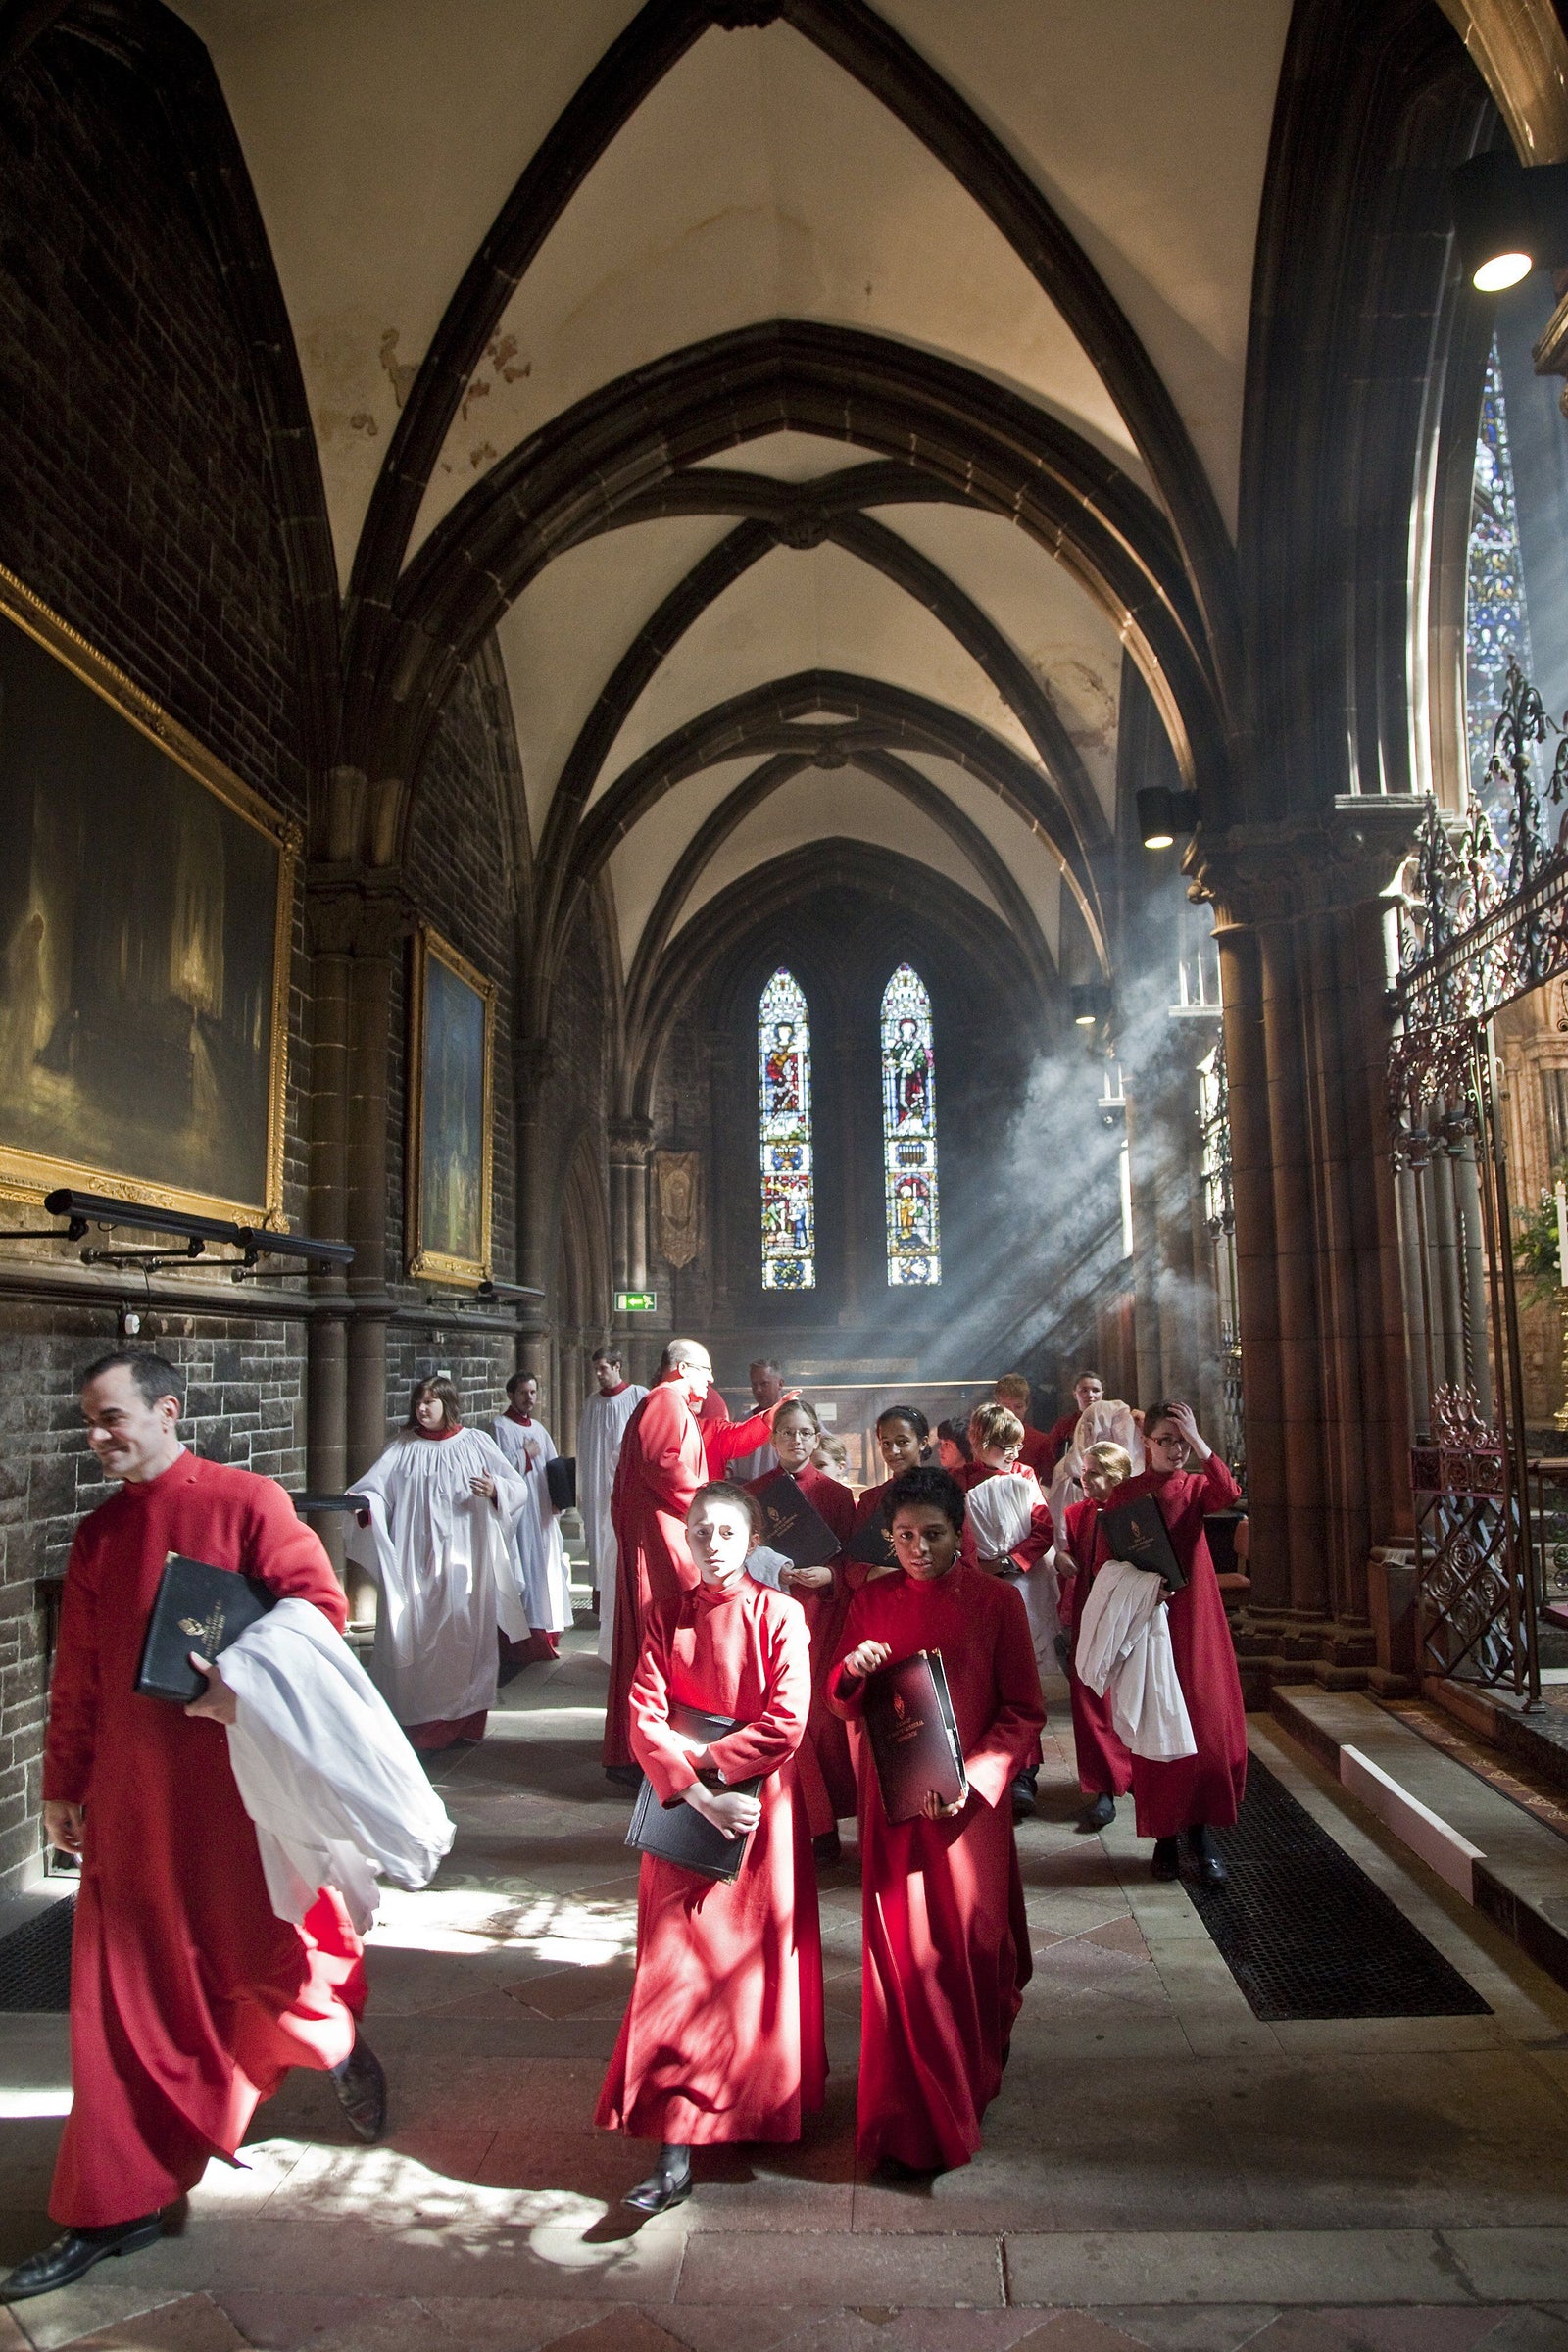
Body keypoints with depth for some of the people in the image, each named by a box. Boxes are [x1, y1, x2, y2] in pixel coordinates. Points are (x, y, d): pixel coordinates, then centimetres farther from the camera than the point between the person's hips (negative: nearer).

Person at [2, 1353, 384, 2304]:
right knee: (126, 1991, 9)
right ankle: (117, 2206, 24)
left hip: (239, 1776, -5)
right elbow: (77, 1675, 12)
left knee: (261, 1955, 6)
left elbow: (322, 1604, -14)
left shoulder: (248, 1501, -10)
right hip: (132, 1791, 5)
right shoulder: (99, 1532, 7)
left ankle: (341, 2042, 40)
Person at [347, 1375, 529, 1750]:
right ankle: (421, 1721, 8)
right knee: (415, 1635, -1)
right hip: (416, 1561, 1)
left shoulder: (476, 1443, 6)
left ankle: (464, 1718, 12)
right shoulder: (404, 1446, 8)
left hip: (465, 1560, -1)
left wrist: (495, 1490, -16)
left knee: (463, 1637, 1)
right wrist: (362, 1503, -26)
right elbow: (375, 1485, -5)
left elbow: (518, 1490, 5)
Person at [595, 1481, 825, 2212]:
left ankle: (768, 2104, 31)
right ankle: (675, 2155, 12)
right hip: (682, 1808, 2)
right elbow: (644, 1719, -7)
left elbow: (787, 1722, -14)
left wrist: (708, 1763, -14)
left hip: (759, 1809, -2)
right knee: (677, 1970, 3)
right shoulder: (666, 1616, 1)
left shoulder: (778, 1615, -7)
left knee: (756, 1964, 9)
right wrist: (696, 1792, -18)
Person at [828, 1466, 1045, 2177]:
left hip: (968, 1803, -2)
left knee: (968, 1944, 9)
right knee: (899, 1951, 4)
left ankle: (973, 2077, 38)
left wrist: (973, 1777, -17)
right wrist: (852, 1672, -14)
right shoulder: (871, 1602, 3)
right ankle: (913, 2120, 24)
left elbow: (1024, 1713, -4)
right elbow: (843, 1707, 8)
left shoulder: (996, 1601, -5)